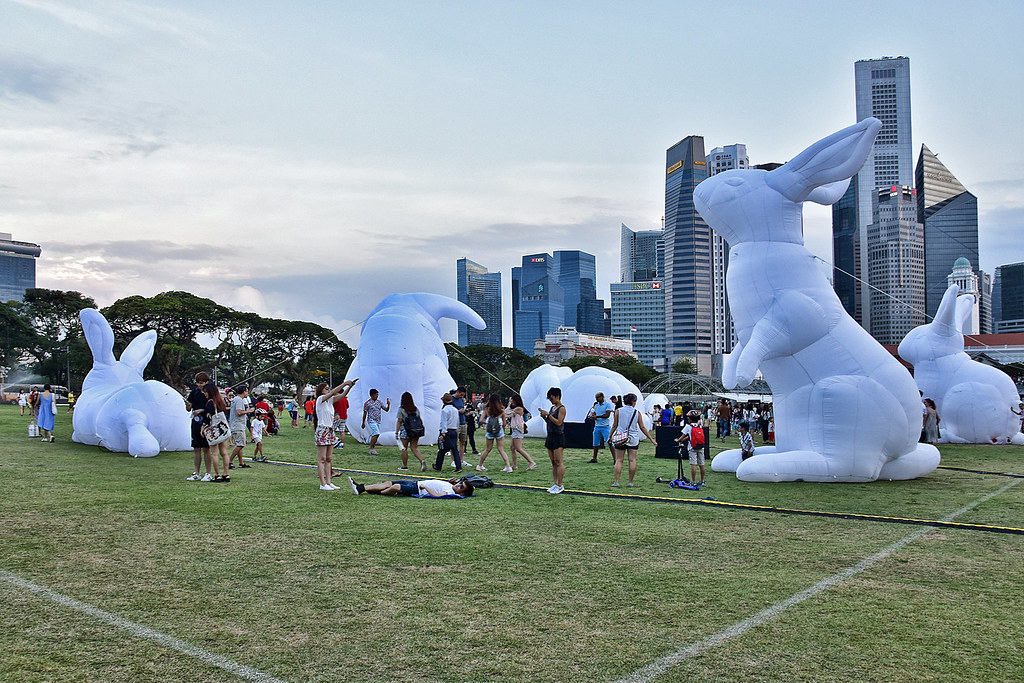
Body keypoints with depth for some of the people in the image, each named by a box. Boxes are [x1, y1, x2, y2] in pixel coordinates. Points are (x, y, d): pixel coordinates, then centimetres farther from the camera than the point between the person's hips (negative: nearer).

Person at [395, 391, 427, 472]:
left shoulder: (401, 409, -6)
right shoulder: (416, 409, 8)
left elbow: (399, 421, -8)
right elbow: (420, 420, 9)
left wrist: (396, 432, -6)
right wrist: (419, 429, 19)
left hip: (405, 432, -4)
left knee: (404, 448, 8)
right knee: (415, 448, 7)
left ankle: (405, 466, 14)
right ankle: (422, 461, -15)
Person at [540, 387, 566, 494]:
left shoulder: (562, 408, -9)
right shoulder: (552, 408, 15)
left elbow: (558, 422, -19)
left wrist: (548, 414, -17)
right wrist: (544, 417, 3)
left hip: (558, 437, -9)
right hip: (550, 436, 9)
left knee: (558, 462, -7)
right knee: (553, 462, 9)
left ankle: (560, 486, -5)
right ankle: (555, 484, 14)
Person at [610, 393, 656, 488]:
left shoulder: (618, 411, -2)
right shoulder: (637, 413, -1)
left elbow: (614, 426, 0)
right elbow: (642, 428, 1)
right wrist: (652, 439, 8)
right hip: (633, 439, 0)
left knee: (619, 460, 3)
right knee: (632, 460, 5)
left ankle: (616, 481, -2)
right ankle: (630, 482, 7)